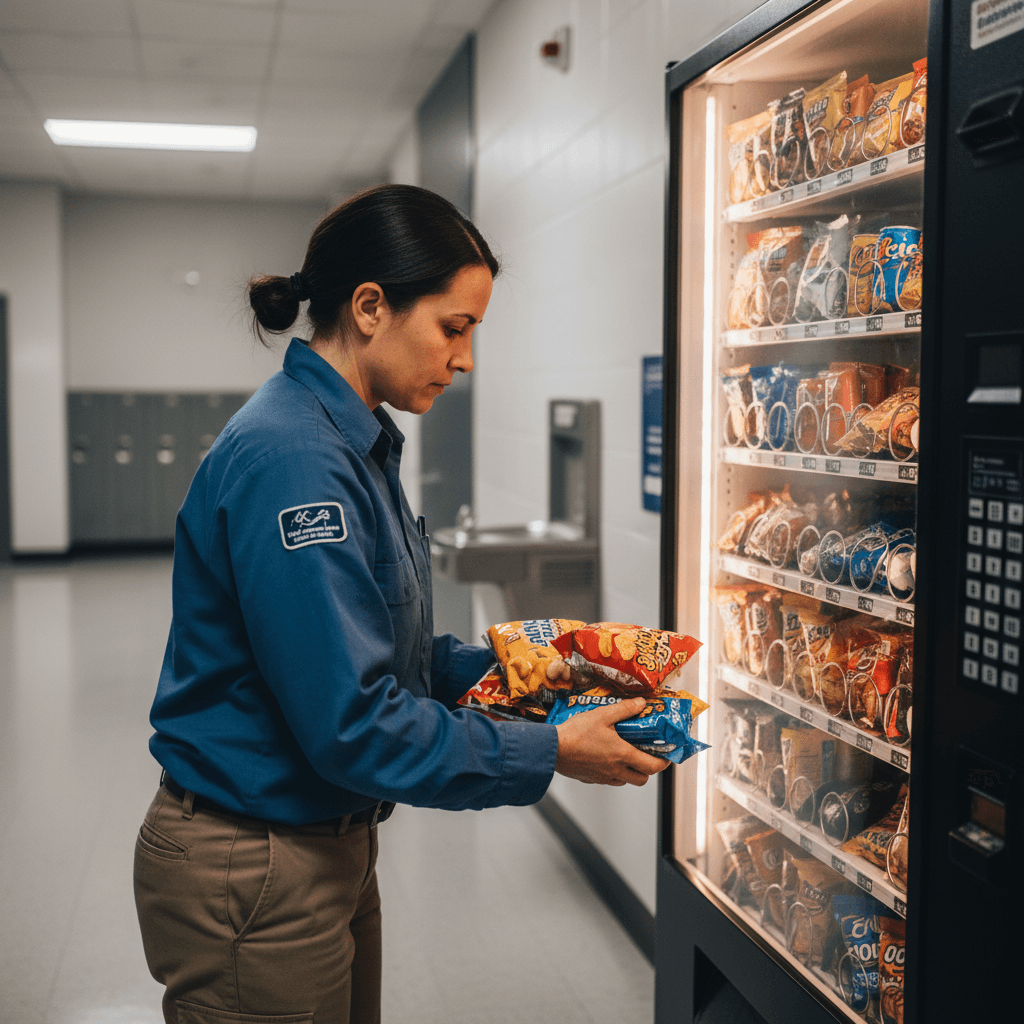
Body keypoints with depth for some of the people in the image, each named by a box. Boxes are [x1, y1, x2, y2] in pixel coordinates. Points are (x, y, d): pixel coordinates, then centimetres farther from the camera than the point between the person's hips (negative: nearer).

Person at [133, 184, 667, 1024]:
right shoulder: (290, 459, -26)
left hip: (327, 849, 9)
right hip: (253, 873, -9)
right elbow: (350, 724, -27)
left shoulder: (356, 444, 6)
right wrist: (551, 752, -19)